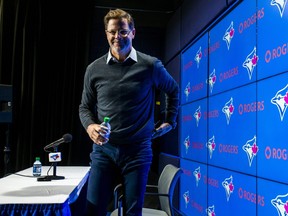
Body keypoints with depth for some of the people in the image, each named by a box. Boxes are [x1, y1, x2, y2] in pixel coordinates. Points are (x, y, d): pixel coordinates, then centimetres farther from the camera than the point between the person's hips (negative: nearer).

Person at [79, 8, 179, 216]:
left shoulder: (151, 66, -2)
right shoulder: (94, 69, 2)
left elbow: (174, 90, 15)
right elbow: (85, 107, 11)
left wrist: (170, 121, 13)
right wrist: (90, 126, -9)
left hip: (138, 150, -1)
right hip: (103, 149, 2)